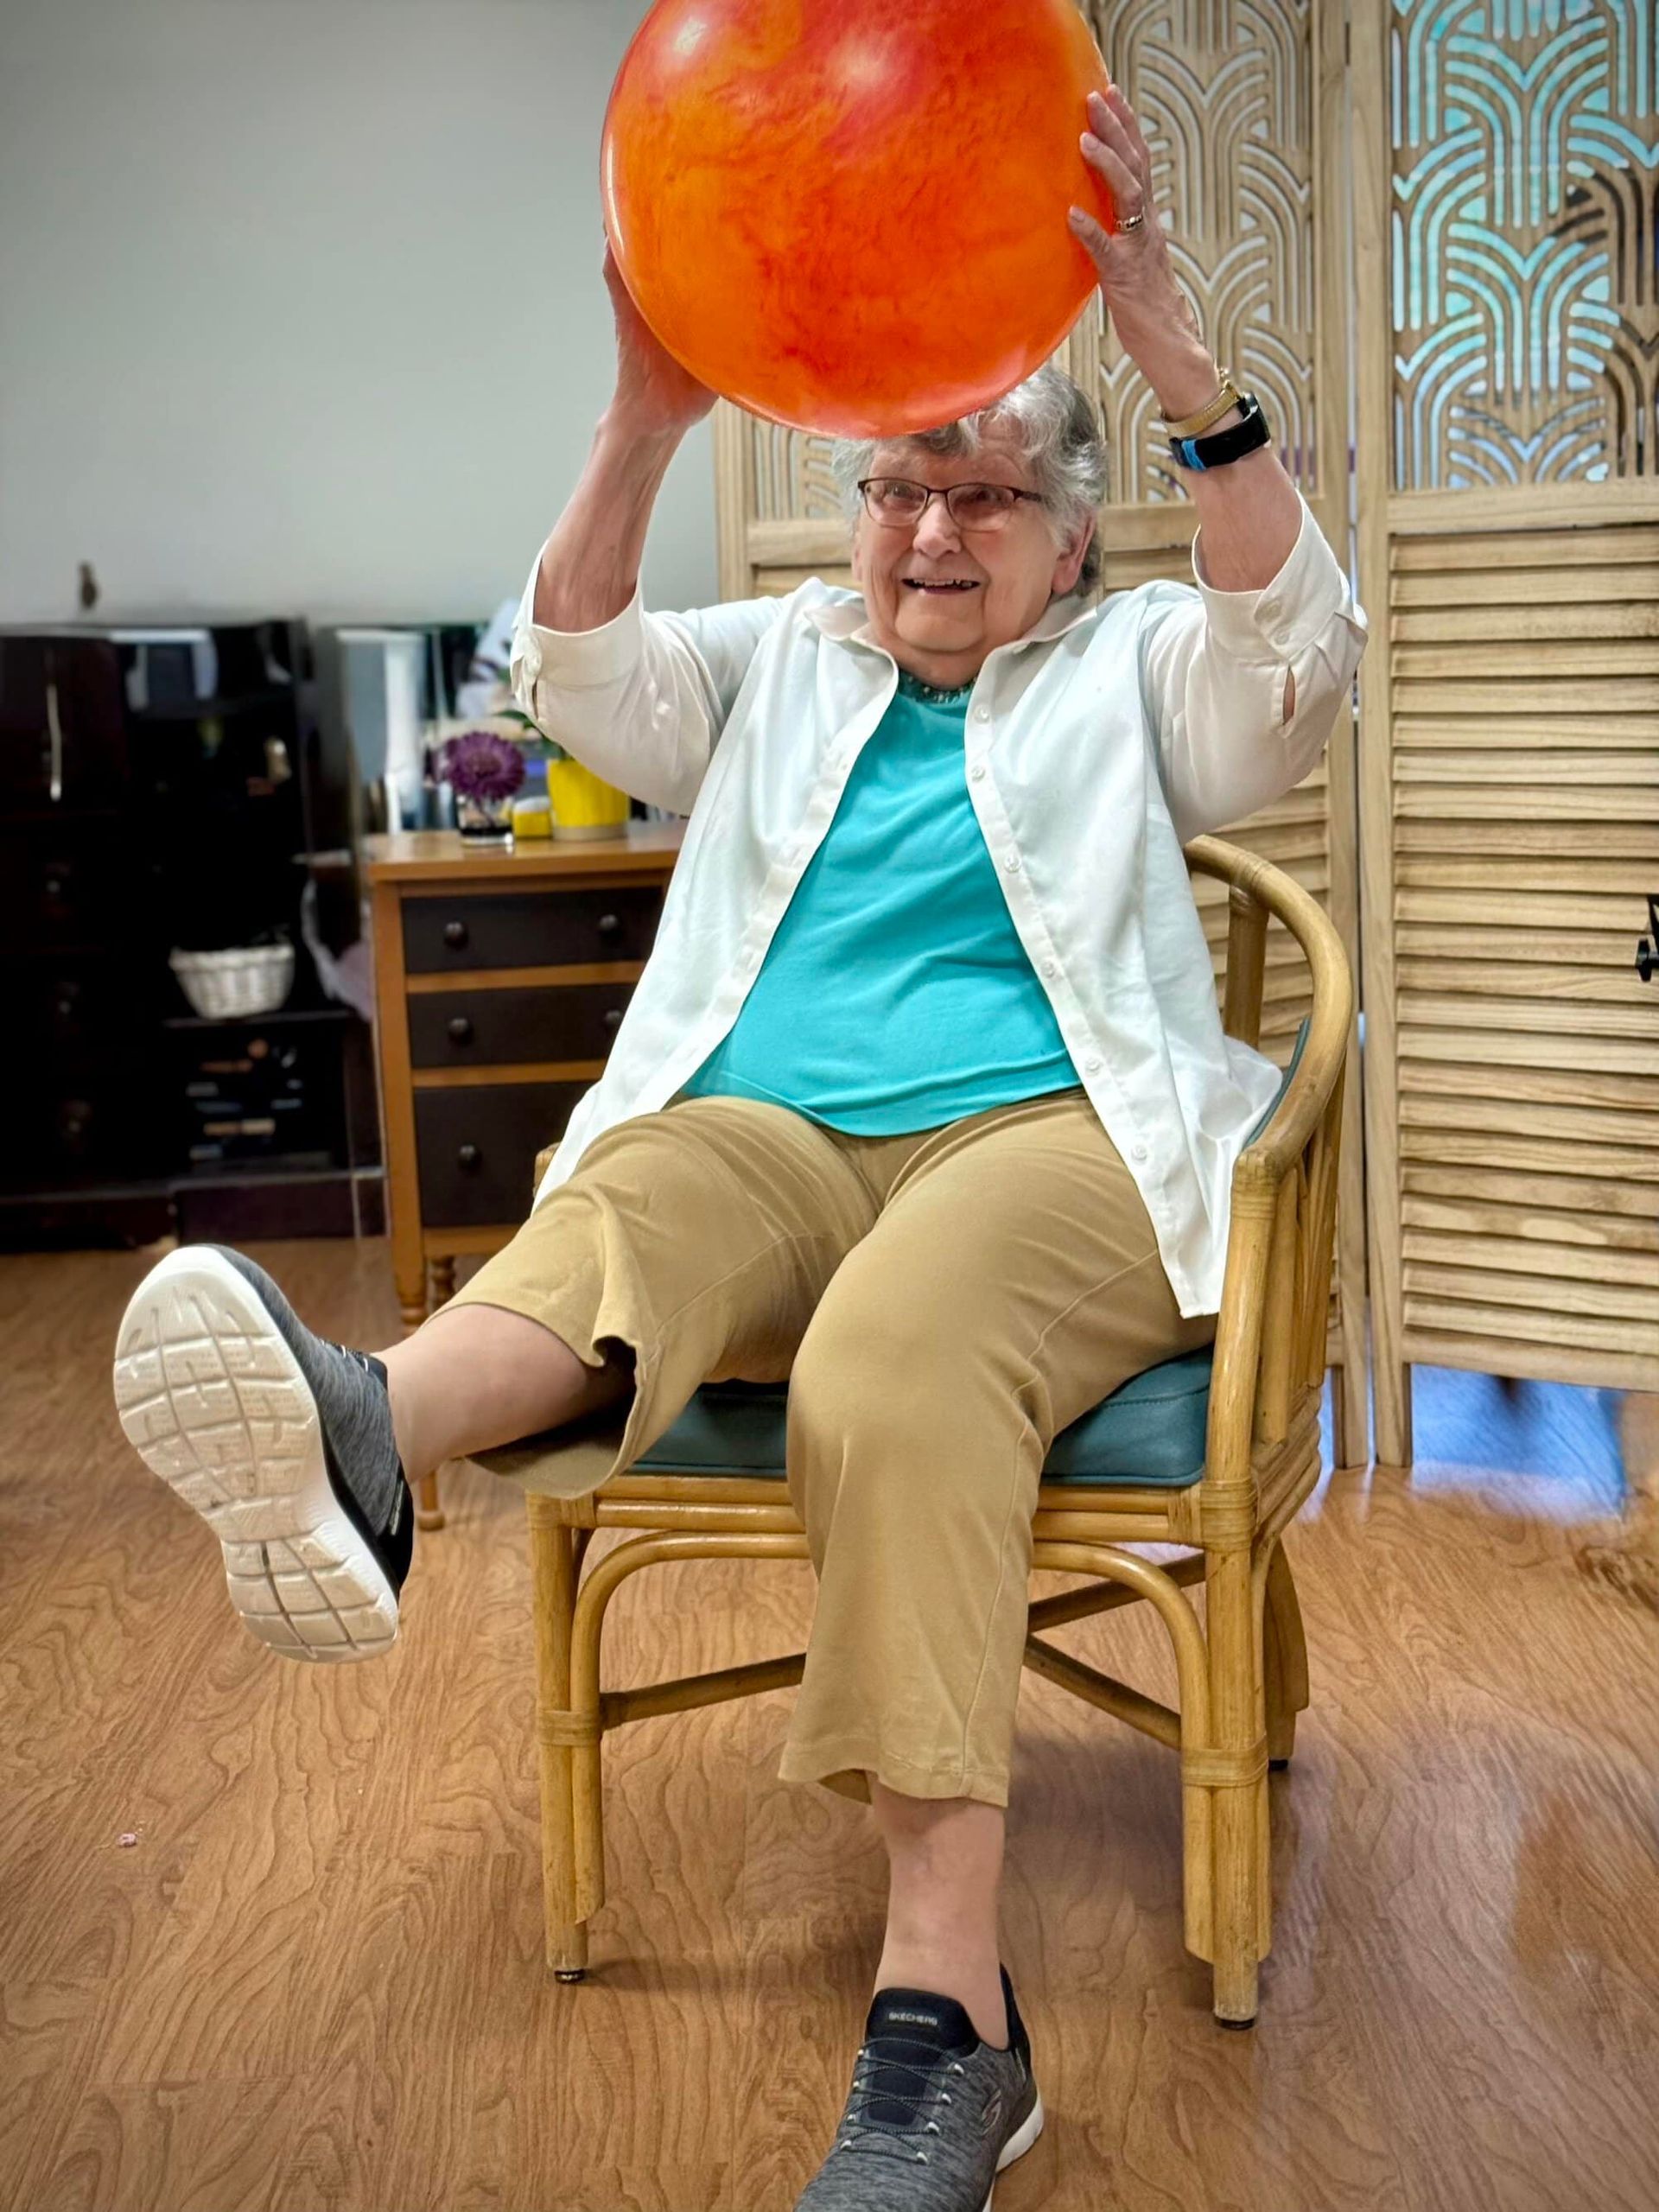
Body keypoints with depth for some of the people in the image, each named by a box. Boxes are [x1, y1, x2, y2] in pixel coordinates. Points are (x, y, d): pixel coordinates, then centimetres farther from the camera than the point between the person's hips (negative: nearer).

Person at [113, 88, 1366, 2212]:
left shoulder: (1128, 676, 19)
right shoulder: (783, 668, 26)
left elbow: (1295, 655, -2)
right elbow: (585, 674, 9)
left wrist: (1185, 372, -15)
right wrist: (646, 426, -7)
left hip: (1046, 1140, -2)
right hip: (771, 1135, 3)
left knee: (897, 1348, -37)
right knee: (640, 1201, -34)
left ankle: (941, 2009, -44)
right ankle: (362, 1449, -68)